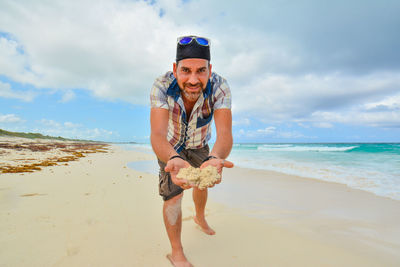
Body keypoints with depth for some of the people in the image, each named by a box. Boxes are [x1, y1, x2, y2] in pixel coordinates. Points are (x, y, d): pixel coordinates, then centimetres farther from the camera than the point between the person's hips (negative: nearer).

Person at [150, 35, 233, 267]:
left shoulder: (219, 87, -34)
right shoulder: (162, 86, -36)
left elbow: (225, 134, -44)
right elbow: (157, 135, -46)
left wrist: (214, 159, -65)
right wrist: (174, 159, -67)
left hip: (199, 145, 3)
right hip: (170, 146, -2)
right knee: (173, 195, -10)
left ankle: (200, 218, 54)